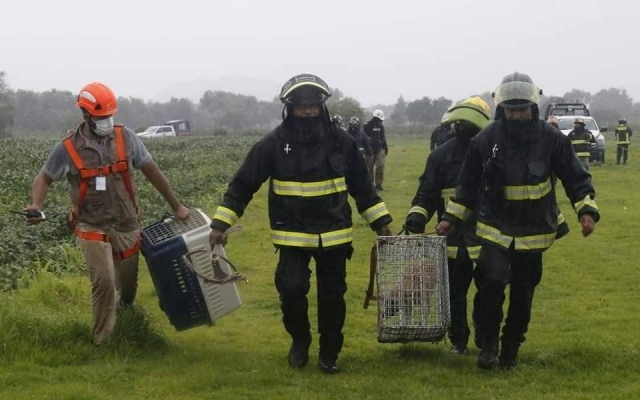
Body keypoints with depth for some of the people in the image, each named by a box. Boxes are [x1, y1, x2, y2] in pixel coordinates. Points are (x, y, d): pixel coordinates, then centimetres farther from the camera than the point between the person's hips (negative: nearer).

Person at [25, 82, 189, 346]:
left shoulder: (125, 138, -4)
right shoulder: (68, 148, -8)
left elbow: (152, 171, 5)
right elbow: (44, 178, 5)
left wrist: (176, 206, 7)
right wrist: (36, 205, -17)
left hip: (127, 226, 3)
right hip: (93, 228, -3)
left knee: (128, 287, 12)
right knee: (104, 283, -19)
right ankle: (102, 344, -1)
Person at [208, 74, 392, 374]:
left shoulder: (342, 142, -2)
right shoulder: (274, 144, -8)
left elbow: (362, 187, 9)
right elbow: (243, 184, -3)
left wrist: (381, 222, 10)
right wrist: (220, 223, -8)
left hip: (334, 235, 2)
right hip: (293, 236, -1)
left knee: (332, 297, 6)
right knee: (291, 291, -13)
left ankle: (329, 353, 25)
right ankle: (299, 339, 16)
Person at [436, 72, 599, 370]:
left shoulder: (551, 139, -10)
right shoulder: (486, 139, -7)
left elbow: (576, 177, -1)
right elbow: (468, 183, 5)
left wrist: (587, 210, -14)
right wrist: (451, 218, 5)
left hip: (533, 230, 1)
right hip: (495, 227, -1)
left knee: (523, 294, 8)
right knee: (492, 282, -18)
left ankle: (511, 348, 25)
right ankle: (488, 345, -2)